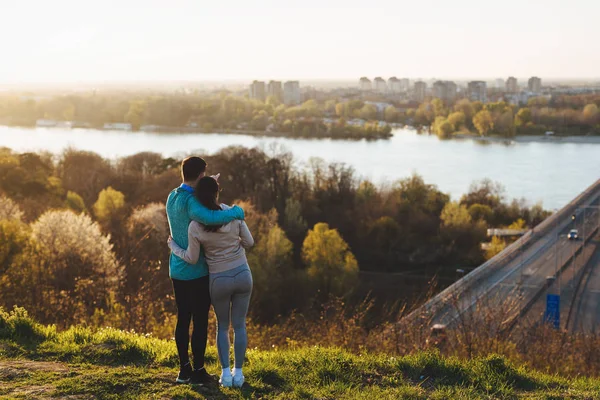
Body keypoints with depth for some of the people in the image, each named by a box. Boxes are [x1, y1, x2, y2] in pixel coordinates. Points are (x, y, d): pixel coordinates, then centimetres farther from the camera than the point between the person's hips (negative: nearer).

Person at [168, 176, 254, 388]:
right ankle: (238, 373, 15)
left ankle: (225, 373, 11)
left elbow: (192, 259, -5)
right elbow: (249, 242, -1)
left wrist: (173, 247, 13)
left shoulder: (195, 227, -16)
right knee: (239, 325, 15)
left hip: (219, 280, -1)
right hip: (242, 275, 1)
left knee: (222, 326, 19)